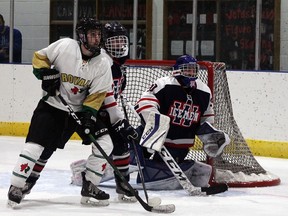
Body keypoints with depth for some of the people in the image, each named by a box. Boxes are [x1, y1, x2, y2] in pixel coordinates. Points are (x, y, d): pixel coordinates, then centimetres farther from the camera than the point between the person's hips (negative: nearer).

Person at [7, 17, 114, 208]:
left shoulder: (103, 63, -9)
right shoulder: (64, 46, -15)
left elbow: (96, 95, -9)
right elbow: (39, 57, 0)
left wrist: (88, 115, -20)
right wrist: (46, 74, -16)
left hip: (82, 108, 3)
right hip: (52, 106, -3)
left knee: (105, 141, -8)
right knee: (36, 145, -13)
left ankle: (89, 186, 4)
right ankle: (17, 186, 1)